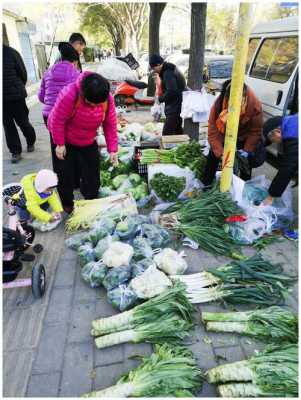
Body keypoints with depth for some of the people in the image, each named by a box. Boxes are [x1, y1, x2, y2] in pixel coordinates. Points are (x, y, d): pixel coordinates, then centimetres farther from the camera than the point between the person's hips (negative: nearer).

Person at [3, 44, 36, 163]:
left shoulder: (11, 53, -7)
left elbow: (22, 73, -2)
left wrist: (18, 88, 5)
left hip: (16, 96, -3)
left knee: (22, 122, 7)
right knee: (8, 125, 5)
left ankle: (31, 142, 33)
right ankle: (15, 152, 15)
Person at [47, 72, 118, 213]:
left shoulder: (108, 99, -20)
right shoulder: (69, 94, -33)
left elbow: (110, 125, -12)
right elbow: (57, 120, -23)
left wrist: (112, 149, -16)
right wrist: (59, 144, -17)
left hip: (88, 142, 3)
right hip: (65, 140, -3)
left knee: (92, 174, 7)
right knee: (65, 174, 5)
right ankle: (67, 204, 29)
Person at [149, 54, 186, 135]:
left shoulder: (168, 73, -17)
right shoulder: (170, 69, 16)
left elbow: (172, 91, -27)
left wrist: (160, 99, -14)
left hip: (174, 108, -11)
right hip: (178, 106, 11)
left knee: (167, 133, -12)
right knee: (178, 132, 19)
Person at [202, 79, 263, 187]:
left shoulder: (255, 105, -32)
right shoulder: (218, 104, -33)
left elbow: (255, 131, -20)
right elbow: (213, 131, -30)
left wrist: (247, 150, -29)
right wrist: (221, 153, -37)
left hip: (244, 137, 0)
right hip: (223, 136, 0)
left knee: (246, 160, 2)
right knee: (213, 156, 2)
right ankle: (206, 185, 18)